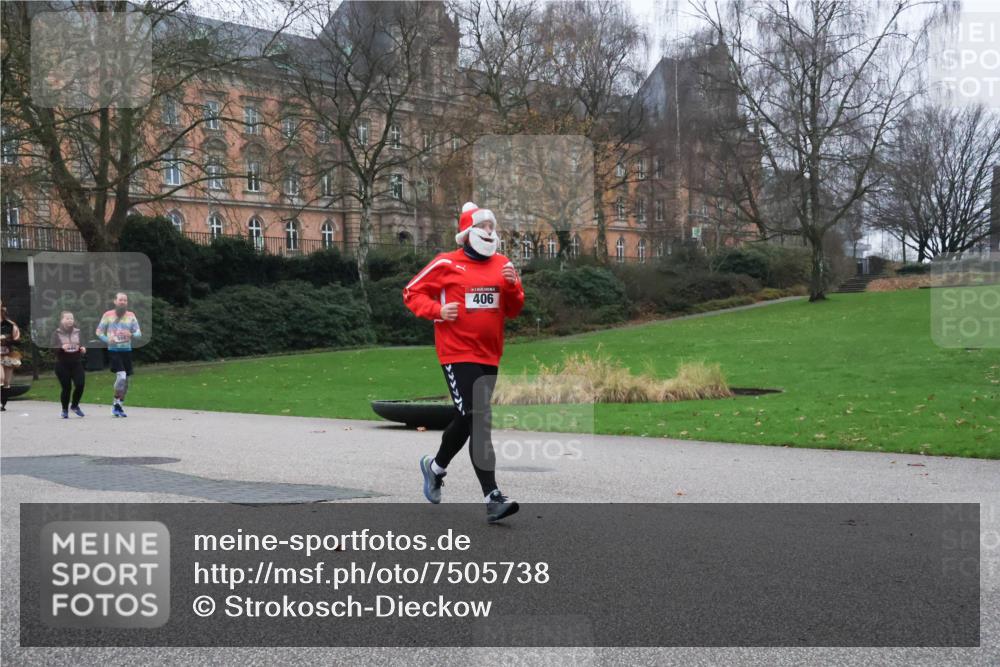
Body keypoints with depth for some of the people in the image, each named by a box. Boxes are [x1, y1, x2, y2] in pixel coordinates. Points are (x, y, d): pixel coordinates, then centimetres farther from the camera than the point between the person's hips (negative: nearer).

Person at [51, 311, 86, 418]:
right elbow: (52, 347, -8)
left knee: (80, 385, -9)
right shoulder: (57, 333, -1)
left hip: (77, 363, 3)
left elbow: (83, 345, 15)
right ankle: (65, 410, 18)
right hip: (62, 365, -2)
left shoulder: (78, 332, 8)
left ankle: (75, 405, 16)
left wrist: (83, 348, -8)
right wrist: (61, 347, -26)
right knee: (66, 387, -2)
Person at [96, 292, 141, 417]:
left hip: (127, 350, 3)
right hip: (113, 350, -3)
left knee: (125, 379, 7)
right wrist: (107, 340, -14)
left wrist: (131, 335, -20)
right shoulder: (108, 315, 2)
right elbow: (99, 331, 5)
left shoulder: (131, 316, 6)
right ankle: (116, 402, -3)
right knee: (121, 376, -20)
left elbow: (139, 333, 3)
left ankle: (120, 405, 23)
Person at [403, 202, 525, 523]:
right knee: (477, 420, -13)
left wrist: (512, 286, -5)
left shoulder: (502, 265, 10)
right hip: (457, 354, -6)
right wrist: (437, 310, -15)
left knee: (467, 420, 13)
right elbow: (412, 292, 1)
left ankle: (435, 466, 32)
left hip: (489, 356, 6)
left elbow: (514, 310, 14)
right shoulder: (447, 264, -5)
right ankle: (492, 498, -2)